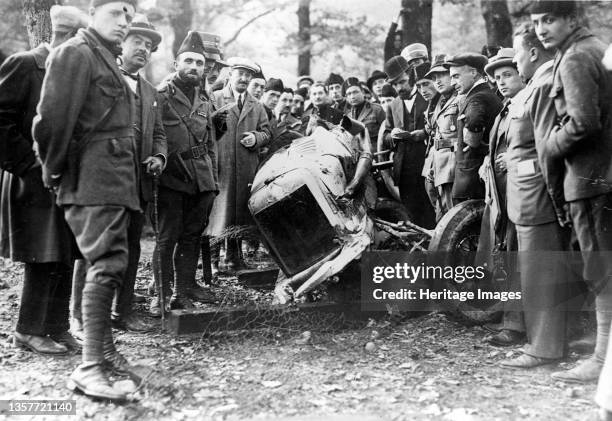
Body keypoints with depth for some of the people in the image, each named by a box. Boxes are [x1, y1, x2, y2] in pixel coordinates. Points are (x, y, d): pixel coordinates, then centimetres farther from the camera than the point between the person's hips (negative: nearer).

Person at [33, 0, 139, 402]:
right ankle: (90, 366, -14)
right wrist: (54, 171, -6)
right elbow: (53, 119, -13)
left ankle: (104, 347, 24)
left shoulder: (107, 58, 22)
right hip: (94, 178, -9)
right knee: (108, 262, -16)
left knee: (109, 262, 13)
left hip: (116, 180, 9)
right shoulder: (75, 53, -7)